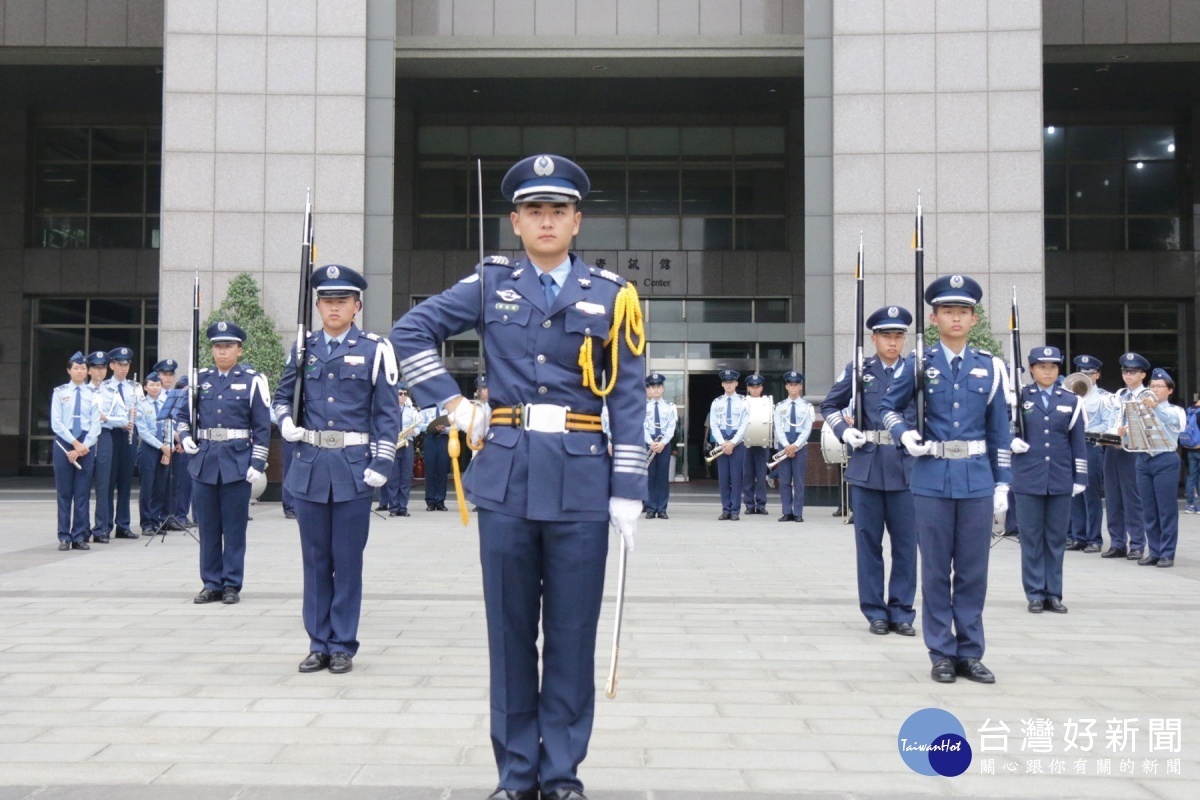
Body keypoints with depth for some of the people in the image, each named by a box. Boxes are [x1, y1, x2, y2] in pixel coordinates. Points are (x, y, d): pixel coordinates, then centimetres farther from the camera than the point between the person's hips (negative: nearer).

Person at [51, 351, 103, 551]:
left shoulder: (93, 395, 6)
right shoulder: (59, 392, 4)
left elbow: (96, 424, 0)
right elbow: (56, 423, -3)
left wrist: (84, 446, -12)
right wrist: (75, 443, -12)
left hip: (86, 446, 1)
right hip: (64, 444, -1)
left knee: (82, 493, 2)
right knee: (64, 493, 2)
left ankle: (80, 537, 6)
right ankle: (64, 537, 6)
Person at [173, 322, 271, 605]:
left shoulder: (252, 381, -1)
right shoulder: (200, 379, 9)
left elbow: (262, 427, -2)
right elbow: (182, 414, 20)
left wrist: (257, 463, -8)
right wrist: (185, 437, 1)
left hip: (237, 462, -4)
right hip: (204, 461, 4)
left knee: (234, 527, 2)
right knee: (208, 526, 8)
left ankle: (232, 585, 10)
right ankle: (212, 583, 17)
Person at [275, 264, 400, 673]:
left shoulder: (375, 349, -1)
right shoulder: (304, 348, 9)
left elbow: (388, 413, -2)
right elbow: (283, 396, 23)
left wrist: (381, 464, -9)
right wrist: (286, 423, 2)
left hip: (354, 467, -3)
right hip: (310, 467, 3)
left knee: (347, 561, 3)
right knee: (315, 560, 9)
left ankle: (343, 646, 13)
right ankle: (319, 643, 19)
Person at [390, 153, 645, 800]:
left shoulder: (611, 296, 4)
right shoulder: (489, 284, 7)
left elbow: (628, 401, 3)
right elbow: (409, 333, 12)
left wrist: (628, 492, -2)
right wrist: (454, 405, 3)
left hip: (580, 477, 0)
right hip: (505, 473, 1)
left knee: (572, 632, 5)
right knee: (510, 629, 7)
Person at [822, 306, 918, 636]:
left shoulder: (915, 372, 6)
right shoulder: (857, 371, 5)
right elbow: (829, 406, 13)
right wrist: (845, 431, -3)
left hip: (906, 467, 1)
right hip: (867, 465, 0)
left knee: (905, 542, 4)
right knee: (869, 541, 5)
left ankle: (902, 611, 14)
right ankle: (875, 612, 14)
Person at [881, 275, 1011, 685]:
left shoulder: (990, 366, 6)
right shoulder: (917, 364, 2)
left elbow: (999, 430, 8)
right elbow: (890, 408, 13)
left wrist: (1002, 482, 4)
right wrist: (904, 434, -8)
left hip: (977, 479, 1)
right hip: (932, 479, -1)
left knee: (973, 570, 6)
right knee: (936, 570, 5)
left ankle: (970, 653, 17)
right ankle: (942, 654, 13)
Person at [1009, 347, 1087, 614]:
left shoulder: (1071, 401, 8)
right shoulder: (1018, 398, 4)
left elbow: (1078, 443, 9)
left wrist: (1080, 478, 4)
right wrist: (1011, 441, -11)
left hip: (1061, 481, 1)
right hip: (1028, 480, -1)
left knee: (1056, 539, 6)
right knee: (1031, 539, 2)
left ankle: (1053, 594, 14)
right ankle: (1035, 594, 8)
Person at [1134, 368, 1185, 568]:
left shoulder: (1174, 411, 3)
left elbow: (1169, 420, -20)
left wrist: (1155, 407, -39)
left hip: (1165, 460, -4)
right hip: (1143, 460, 4)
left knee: (1167, 510, -4)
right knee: (1149, 511, 5)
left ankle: (1167, 554, 0)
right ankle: (1154, 551, 11)